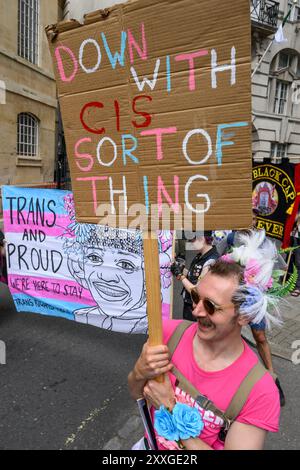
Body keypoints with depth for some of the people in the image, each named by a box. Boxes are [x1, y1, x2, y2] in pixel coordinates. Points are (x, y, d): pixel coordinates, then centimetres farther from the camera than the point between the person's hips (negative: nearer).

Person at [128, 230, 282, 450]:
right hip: (150, 442, 3)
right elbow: (137, 394, -8)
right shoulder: (169, 332, -22)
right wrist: (139, 373, -29)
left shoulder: (260, 392, -30)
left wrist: (170, 408, -30)